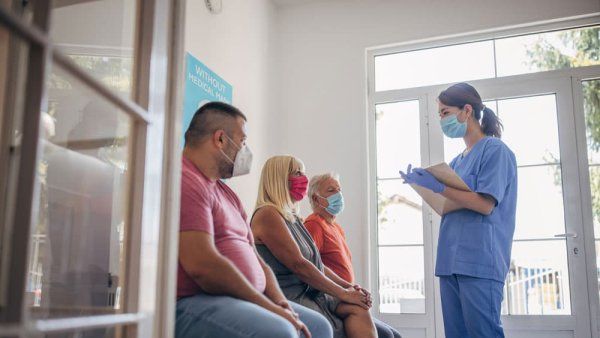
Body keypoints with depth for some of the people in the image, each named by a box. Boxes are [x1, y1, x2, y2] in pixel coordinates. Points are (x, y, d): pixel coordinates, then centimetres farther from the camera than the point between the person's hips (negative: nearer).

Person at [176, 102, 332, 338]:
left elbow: (253, 258, 21)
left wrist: (279, 301, 2)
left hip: (240, 300, 10)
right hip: (193, 303, -10)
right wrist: (269, 307, -15)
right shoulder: (185, 180, -11)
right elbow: (201, 266, -21)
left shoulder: (227, 194, 23)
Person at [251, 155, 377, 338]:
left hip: (309, 293, 8)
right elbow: (299, 265, -17)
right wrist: (343, 293, -11)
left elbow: (317, 264, 18)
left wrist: (349, 287, 3)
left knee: (358, 308, -12)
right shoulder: (268, 214, -11)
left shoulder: (292, 218, 20)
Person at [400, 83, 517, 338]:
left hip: (480, 261, -8)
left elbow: (485, 204, -13)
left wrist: (437, 186, -13)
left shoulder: (495, 150, -3)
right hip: (450, 261, 8)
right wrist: (423, 185, 4)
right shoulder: (457, 162, 19)